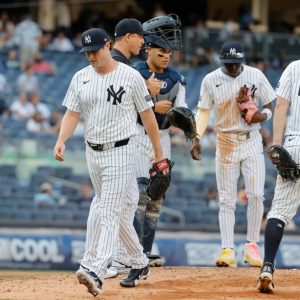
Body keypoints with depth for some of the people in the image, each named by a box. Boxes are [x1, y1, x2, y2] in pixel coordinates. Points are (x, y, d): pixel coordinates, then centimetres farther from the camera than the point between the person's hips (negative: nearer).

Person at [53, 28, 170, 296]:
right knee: (117, 209, 13)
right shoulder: (80, 78, 6)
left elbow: (148, 116, -2)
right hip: (93, 153, 6)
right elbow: (72, 114, 4)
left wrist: (160, 156, -1)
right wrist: (61, 141, -15)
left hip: (120, 152, -6)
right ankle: (140, 264, 27)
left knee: (109, 211, -13)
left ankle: (95, 272, -25)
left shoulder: (130, 76, -6)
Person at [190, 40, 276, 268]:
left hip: (252, 141, 0)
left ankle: (252, 246, 6)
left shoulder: (255, 76, -1)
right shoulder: (211, 80, -2)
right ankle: (228, 251, -4)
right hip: (226, 144, 0)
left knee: (256, 195, -7)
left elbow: (270, 104, 5)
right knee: (226, 200, -2)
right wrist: (197, 139, -12)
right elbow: (204, 112, 1)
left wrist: (264, 115, -18)